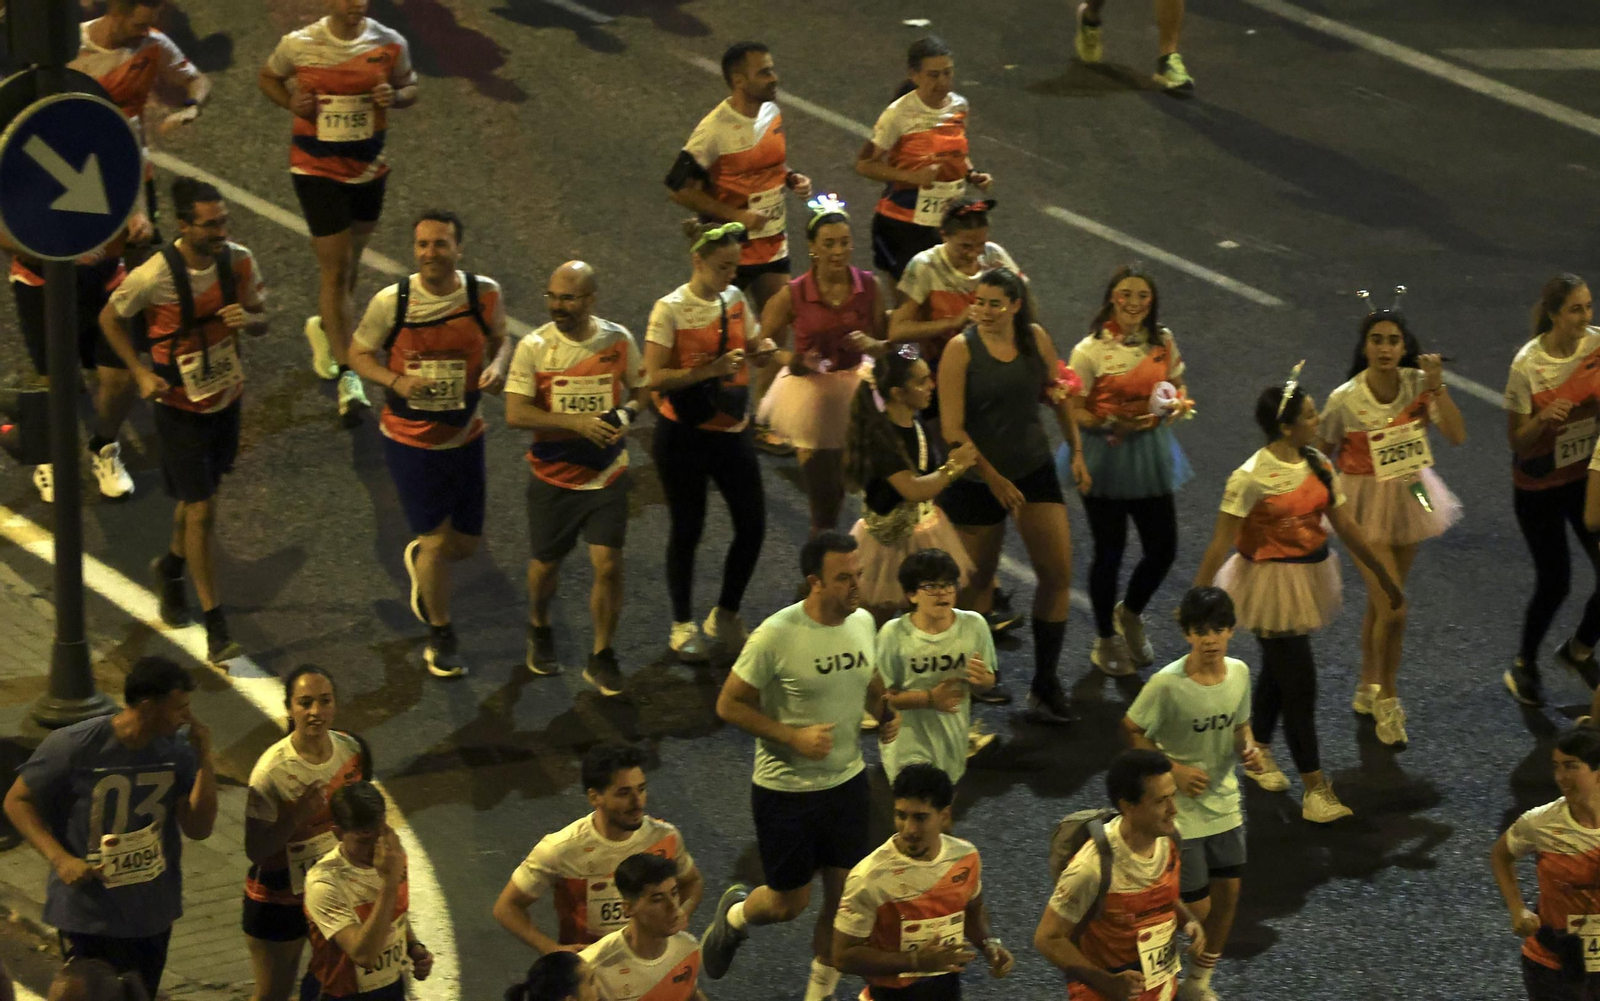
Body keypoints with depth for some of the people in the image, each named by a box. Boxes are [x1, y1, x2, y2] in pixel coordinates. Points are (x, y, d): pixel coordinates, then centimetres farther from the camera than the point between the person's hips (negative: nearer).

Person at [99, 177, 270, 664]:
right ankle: (215, 624, 5)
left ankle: (172, 565, 52)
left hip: (227, 396, 5)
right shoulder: (154, 276, -25)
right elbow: (109, 319, -7)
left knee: (201, 493, 22)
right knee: (201, 510, -4)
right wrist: (141, 373, -15)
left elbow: (261, 321, 2)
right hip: (181, 405, -5)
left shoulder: (239, 261, -12)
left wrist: (247, 319, -22)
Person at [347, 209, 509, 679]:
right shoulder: (391, 301, -17)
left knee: (466, 543, 12)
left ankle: (419, 559, 49)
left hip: (464, 436, 3)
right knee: (437, 540, 0)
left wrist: (497, 367, -15)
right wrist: (396, 381, -22)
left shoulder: (485, 294, -11)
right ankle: (440, 636, 24)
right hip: (409, 440, -3)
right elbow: (359, 353, -3)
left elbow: (500, 339, 7)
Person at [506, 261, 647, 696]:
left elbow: (641, 389, 11)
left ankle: (601, 658, 10)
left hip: (607, 477, 0)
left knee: (608, 565, -8)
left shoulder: (618, 340, -5)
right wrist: (577, 422, -25)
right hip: (553, 477, 0)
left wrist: (627, 413, -12)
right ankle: (539, 629, 45)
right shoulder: (534, 347, -11)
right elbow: (515, 414, -17)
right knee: (546, 563, 14)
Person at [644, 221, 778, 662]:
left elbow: (753, 351, 17)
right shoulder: (671, 309, -13)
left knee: (752, 525, 3)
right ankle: (683, 626, 21)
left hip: (731, 431, 5)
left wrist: (764, 350, -6)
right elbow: (655, 378, -19)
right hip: (683, 435, -5)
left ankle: (725, 616, 22)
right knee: (687, 529, 5)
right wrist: (711, 370, -28)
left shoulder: (735, 299, 4)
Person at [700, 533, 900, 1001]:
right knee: (789, 902, 8)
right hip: (785, 791, -5)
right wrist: (793, 736, -25)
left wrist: (886, 713, -4)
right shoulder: (777, 636, -23)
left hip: (847, 782, 5)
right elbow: (729, 704, -16)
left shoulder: (863, 622, -3)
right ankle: (736, 914, 43)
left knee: (843, 897, 10)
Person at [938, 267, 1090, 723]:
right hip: (978, 477, -4)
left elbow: (1058, 395, 13)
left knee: (1059, 573, -2)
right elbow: (952, 428, -16)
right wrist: (994, 479, -20)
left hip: (1034, 469, 4)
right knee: (978, 581, 7)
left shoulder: (1035, 339, -3)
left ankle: (1045, 683, 9)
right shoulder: (961, 349, -15)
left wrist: (1076, 451, 9)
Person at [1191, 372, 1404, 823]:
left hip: (1311, 576, 7)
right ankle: (1314, 788, 2)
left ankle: (1257, 749, 42)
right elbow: (1221, 544, -19)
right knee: (1298, 677, -5)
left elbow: (1346, 527, 8)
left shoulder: (1318, 466, 0)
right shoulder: (1251, 478, -21)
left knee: (1278, 668, 21)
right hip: (1271, 580, -7)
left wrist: (1384, 578, 13)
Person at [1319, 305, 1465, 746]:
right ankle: (1386, 699, 9)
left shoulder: (1419, 384, -9)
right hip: (1365, 503, -4)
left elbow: (1457, 436, -17)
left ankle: (1368, 689, 36)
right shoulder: (1344, 400, -17)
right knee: (1393, 610, -11)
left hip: (1408, 497, 4)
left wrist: (1437, 387, -25)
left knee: (1380, 604, 16)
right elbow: (1323, 454, -4)